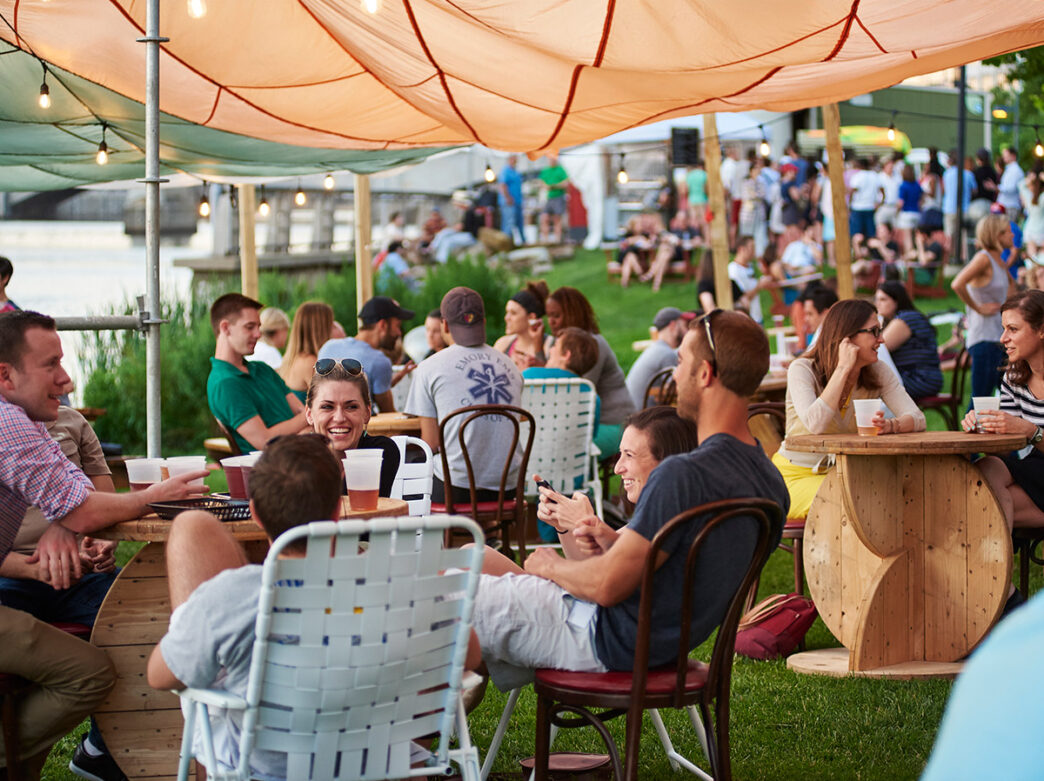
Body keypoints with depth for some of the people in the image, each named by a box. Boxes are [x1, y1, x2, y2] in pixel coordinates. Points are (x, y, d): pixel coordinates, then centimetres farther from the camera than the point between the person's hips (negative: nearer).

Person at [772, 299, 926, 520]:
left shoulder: (877, 373, 0)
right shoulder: (802, 370, -15)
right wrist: (843, 368, -28)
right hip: (797, 475, -5)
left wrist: (891, 425, -37)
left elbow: (917, 419, -12)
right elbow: (816, 425, -33)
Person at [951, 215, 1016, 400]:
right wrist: (978, 308, -19)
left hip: (998, 336, 9)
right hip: (984, 338, -9)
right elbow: (957, 284, -29)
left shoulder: (998, 260, 13)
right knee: (981, 397, -10)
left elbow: (1010, 282, 36)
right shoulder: (983, 258, -14)